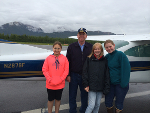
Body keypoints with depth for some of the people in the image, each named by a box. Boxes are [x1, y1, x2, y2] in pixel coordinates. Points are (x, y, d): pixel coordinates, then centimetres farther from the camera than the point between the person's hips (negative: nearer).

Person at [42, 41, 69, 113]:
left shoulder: (64, 58, -3)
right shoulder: (48, 58, -4)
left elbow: (66, 70, -4)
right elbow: (44, 70, -5)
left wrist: (60, 80, -12)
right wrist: (49, 80, -13)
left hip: (60, 84, 1)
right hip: (50, 84, 0)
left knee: (58, 99, 17)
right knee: (50, 100, 15)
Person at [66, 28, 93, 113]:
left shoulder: (90, 47, 0)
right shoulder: (71, 47, 0)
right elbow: (67, 62, 0)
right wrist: (68, 75, -4)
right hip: (74, 75, 0)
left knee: (84, 95, 13)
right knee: (72, 95, 10)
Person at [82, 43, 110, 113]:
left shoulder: (104, 61, 4)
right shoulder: (89, 59, 0)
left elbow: (107, 75, 3)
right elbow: (84, 72, -3)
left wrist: (106, 88, -3)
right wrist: (86, 85, -9)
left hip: (100, 87, 3)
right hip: (91, 87, -2)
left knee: (97, 105, 13)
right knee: (92, 105, -6)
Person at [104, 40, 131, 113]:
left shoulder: (120, 54, -13)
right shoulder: (107, 57, 5)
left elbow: (126, 69, -17)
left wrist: (123, 83, -21)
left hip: (120, 84, -5)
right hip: (110, 83, 5)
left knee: (119, 103, 8)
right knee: (108, 102, 11)